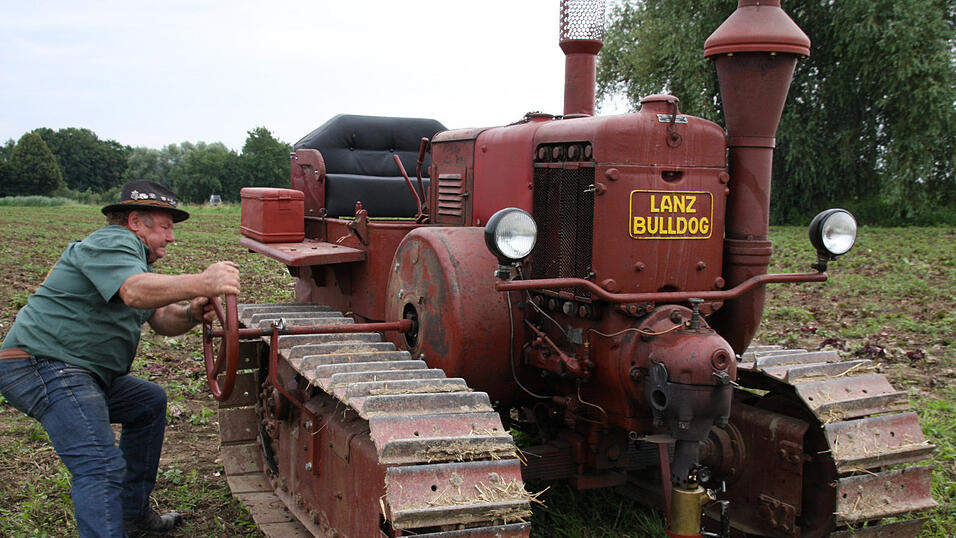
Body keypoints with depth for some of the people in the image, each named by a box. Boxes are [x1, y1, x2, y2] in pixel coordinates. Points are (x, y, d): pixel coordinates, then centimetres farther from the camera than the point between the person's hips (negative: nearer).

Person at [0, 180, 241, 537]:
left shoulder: (136, 256, 23)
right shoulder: (112, 243, -11)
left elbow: (161, 317, 13)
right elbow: (135, 292, -33)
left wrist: (191, 314, -9)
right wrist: (202, 283, -45)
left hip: (81, 371, 11)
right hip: (43, 364, -11)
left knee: (150, 402, 22)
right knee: (101, 466, -21)